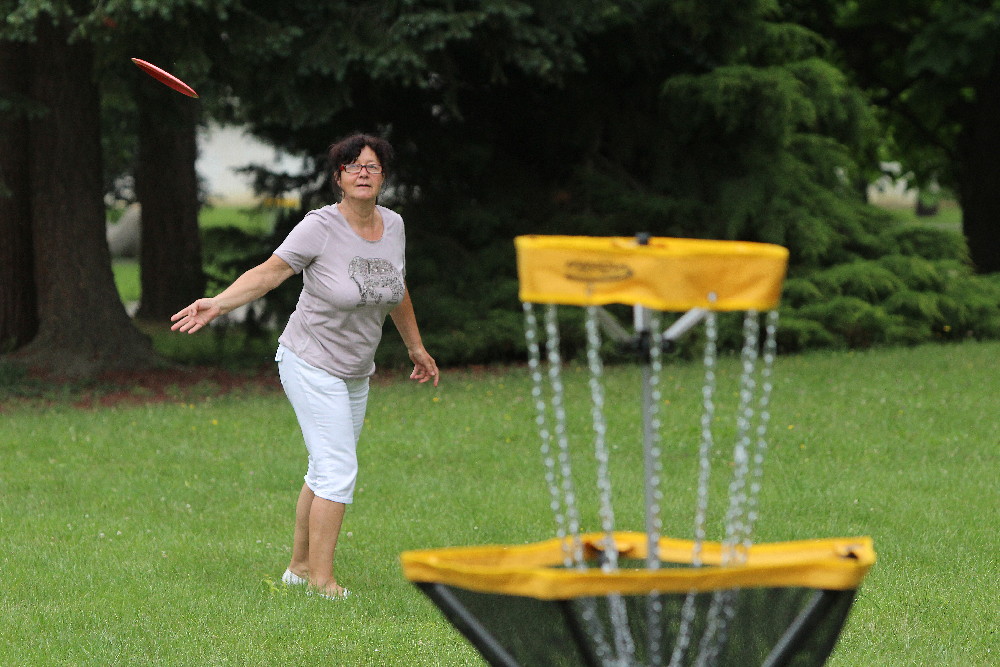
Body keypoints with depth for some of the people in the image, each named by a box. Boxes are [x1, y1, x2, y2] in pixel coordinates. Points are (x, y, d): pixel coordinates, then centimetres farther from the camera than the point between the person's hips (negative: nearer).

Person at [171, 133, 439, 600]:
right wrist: (218, 304, -32)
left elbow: (397, 290, 17)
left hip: (355, 371, 7)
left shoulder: (392, 225, 1)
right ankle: (321, 578, -8)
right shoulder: (320, 227, -18)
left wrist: (415, 347, 27)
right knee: (338, 470, -13)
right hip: (311, 365, -7)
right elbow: (268, 273, -18)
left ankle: (299, 566, 25)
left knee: (326, 471, 14)